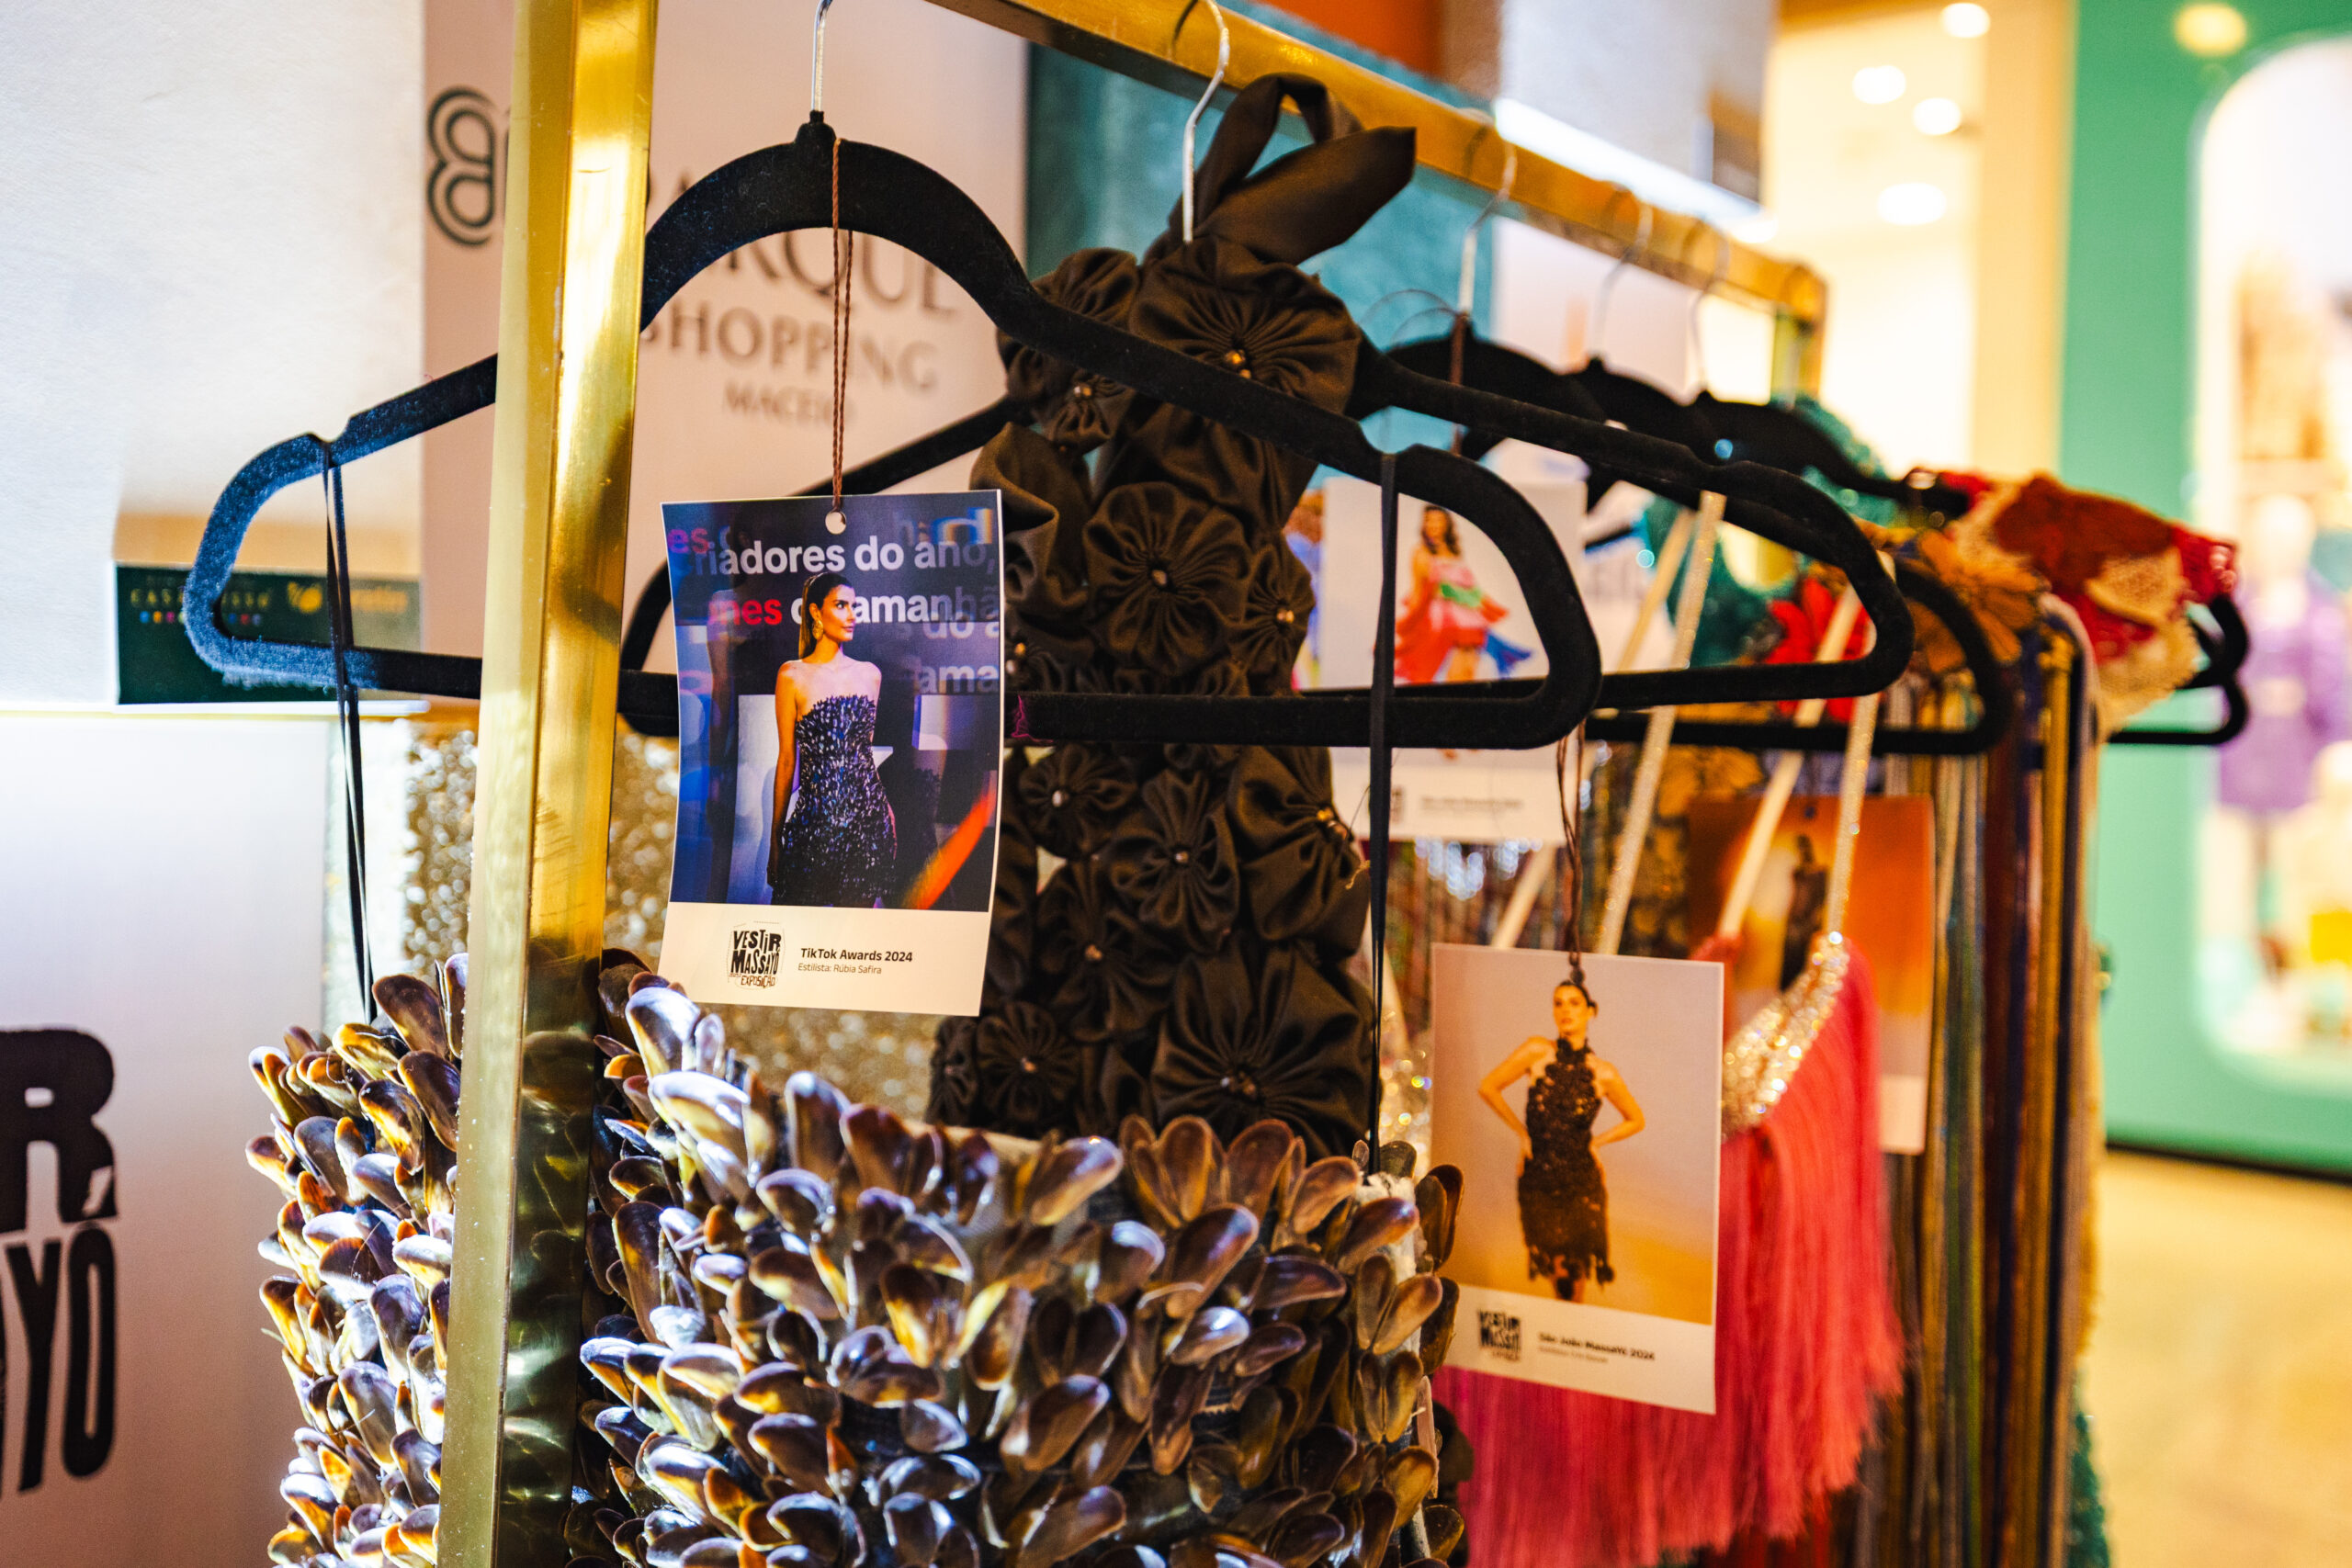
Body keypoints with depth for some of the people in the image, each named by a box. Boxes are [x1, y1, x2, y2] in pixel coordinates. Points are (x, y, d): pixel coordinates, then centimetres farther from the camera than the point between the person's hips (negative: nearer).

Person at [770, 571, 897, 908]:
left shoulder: (870, 674, 10)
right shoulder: (793, 675, -2)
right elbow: (787, 759, -1)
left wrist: (883, 805, 14)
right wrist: (776, 834, -1)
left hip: (867, 817, 4)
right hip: (816, 816, -4)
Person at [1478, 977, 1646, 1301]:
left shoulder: (1603, 1074, -5)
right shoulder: (1538, 1052, -7)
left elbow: (1635, 1120, 12)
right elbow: (1488, 1088, 2)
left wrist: (1596, 1142, 2)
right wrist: (1521, 1131, 3)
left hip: (1582, 1183, 0)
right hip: (1538, 1181, 0)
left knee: (1575, 1273, 1)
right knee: (1555, 1269, 7)